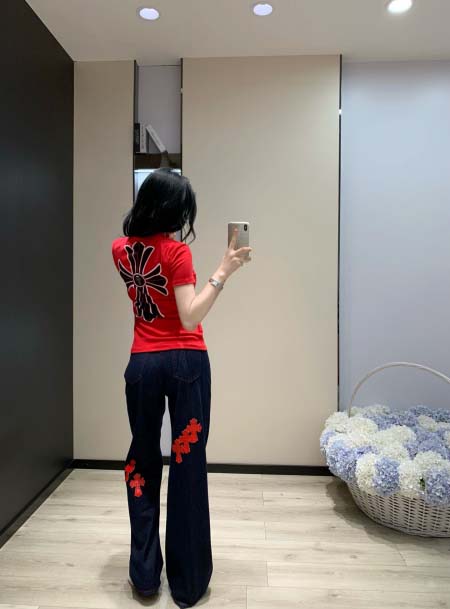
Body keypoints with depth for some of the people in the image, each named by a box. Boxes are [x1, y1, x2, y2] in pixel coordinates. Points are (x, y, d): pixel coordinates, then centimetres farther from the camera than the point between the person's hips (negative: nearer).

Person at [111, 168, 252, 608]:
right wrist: (224, 271, -19)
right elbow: (190, 318, -19)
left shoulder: (120, 249, 5)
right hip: (186, 362, -4)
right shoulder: (175, 251, -12)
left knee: (143, 460, 17)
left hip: (142, 363, 5)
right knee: (188, 465, 6)